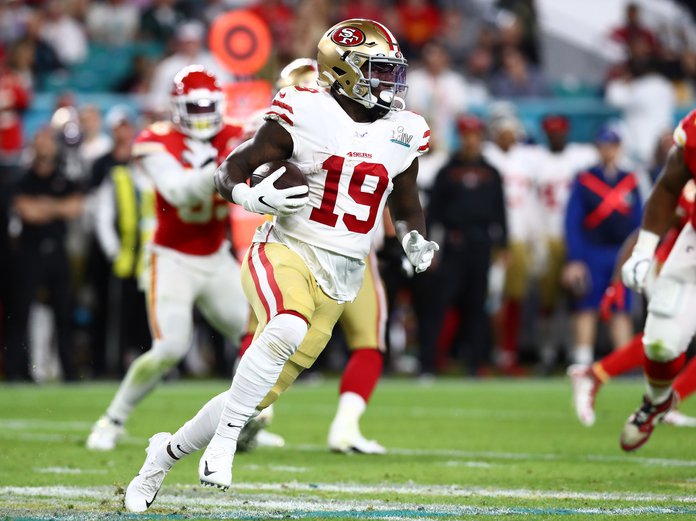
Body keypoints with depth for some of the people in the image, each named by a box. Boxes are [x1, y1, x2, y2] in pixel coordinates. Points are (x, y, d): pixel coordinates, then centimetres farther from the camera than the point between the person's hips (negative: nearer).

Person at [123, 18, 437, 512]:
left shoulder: (403, 134, 6)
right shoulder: (306, 115, -8)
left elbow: (408, 210, 21)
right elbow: (231, 170, -2)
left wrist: (417, 242, 0)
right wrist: (253, 196, -23)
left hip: (339, 278, 5)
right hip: (287, 253, -5)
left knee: (263, 392, 3)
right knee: (288, 329, -37)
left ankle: (167, 452, 23)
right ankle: (225, 440, -23)